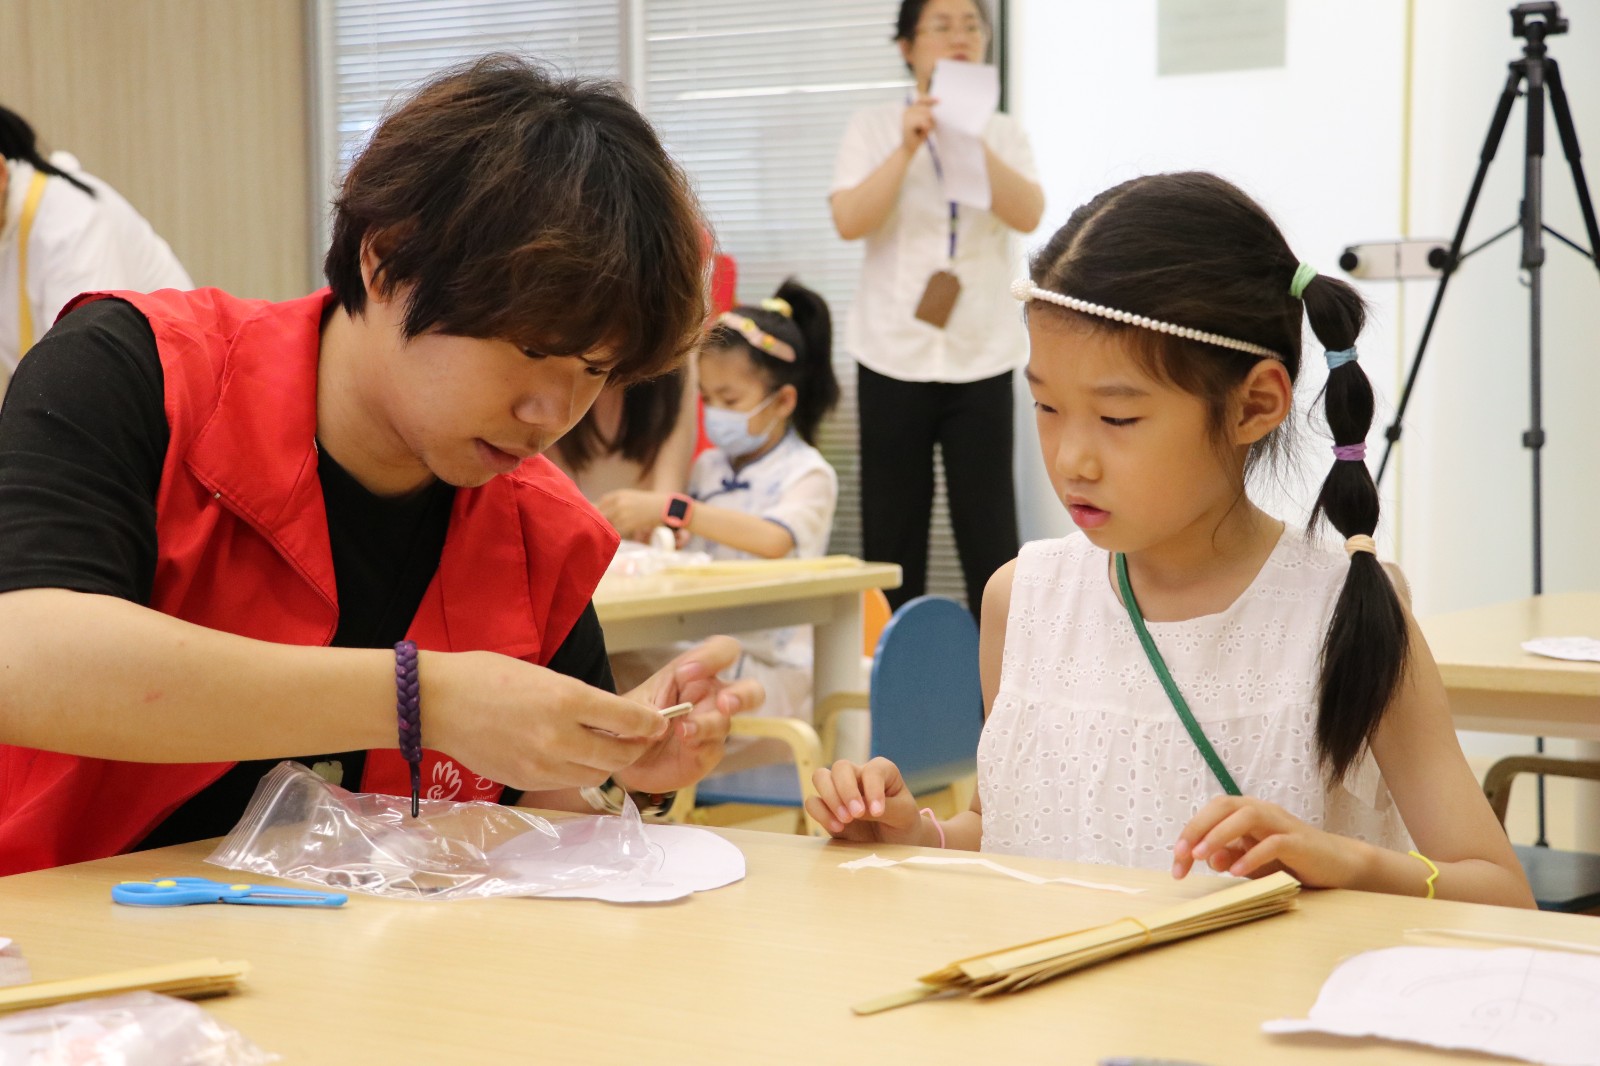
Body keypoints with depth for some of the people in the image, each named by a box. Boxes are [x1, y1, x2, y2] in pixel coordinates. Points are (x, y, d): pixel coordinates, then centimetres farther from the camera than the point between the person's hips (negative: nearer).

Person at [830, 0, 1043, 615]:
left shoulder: (1003, 133, 9)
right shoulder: (873, 129, 5)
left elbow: (1028, 215, -10)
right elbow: (849, 220, -10)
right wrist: (908, 148, -17)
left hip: (981, 356, 1)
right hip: (895, 354, 0)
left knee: (989, 530, -4)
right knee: (892, 531, 2)